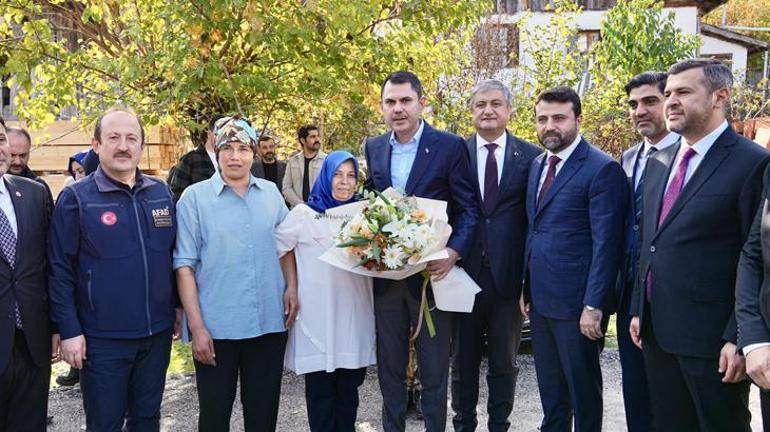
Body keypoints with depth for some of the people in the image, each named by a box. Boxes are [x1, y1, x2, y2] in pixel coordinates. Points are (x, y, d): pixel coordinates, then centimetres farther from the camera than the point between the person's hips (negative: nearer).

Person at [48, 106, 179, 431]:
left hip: (158, 332, 4)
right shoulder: (76, 198, -7)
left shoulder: (162, 193, 5)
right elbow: (60, 270, -8)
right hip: (102, 337, -4)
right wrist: (69, 330, -11)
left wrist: (178, 307, 11)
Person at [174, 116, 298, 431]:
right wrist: (196, 326, -11)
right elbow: (185, 265, -6)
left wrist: (292, 286, 0)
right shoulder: (195, 197, -4)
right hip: (216, 328, -3)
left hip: (270, 324, 3)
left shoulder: (271, 193, 7)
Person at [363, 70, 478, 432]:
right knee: (389, 368, 15)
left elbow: (468, 209, -6)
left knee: (434, 371, 8)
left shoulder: (450, 146, -6)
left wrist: (454, 252, -22)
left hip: (431, 271, -4)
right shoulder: (373, 148, 8)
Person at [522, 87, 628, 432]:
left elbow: (606, 244, -17)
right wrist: (527, 287, 11)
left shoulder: (602, 169, -13)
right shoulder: (537, 164, 12)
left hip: (576, 302, -7)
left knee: (582, 387, 9)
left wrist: (594, 306, -19)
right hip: (540, 299, 7)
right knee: (549, 387, 19)